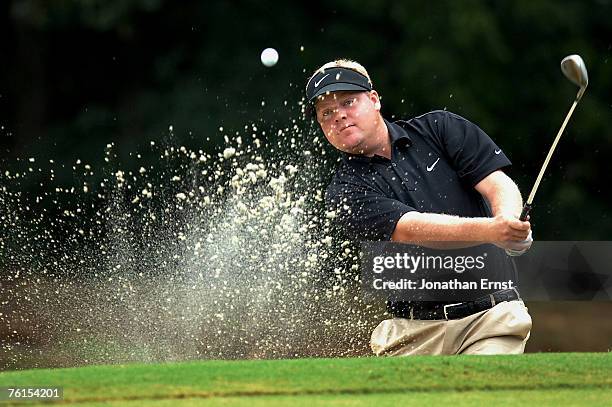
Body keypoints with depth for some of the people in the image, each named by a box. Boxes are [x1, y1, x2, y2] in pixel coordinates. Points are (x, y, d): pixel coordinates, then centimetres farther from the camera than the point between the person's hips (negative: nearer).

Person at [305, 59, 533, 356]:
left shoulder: (439, 128, 8)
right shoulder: (346, 191, -1)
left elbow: (499, 185, -2)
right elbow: (411, 229, -18)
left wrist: (509, 220, -27)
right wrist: (490, 230, -34)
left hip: (492, 313, -1)